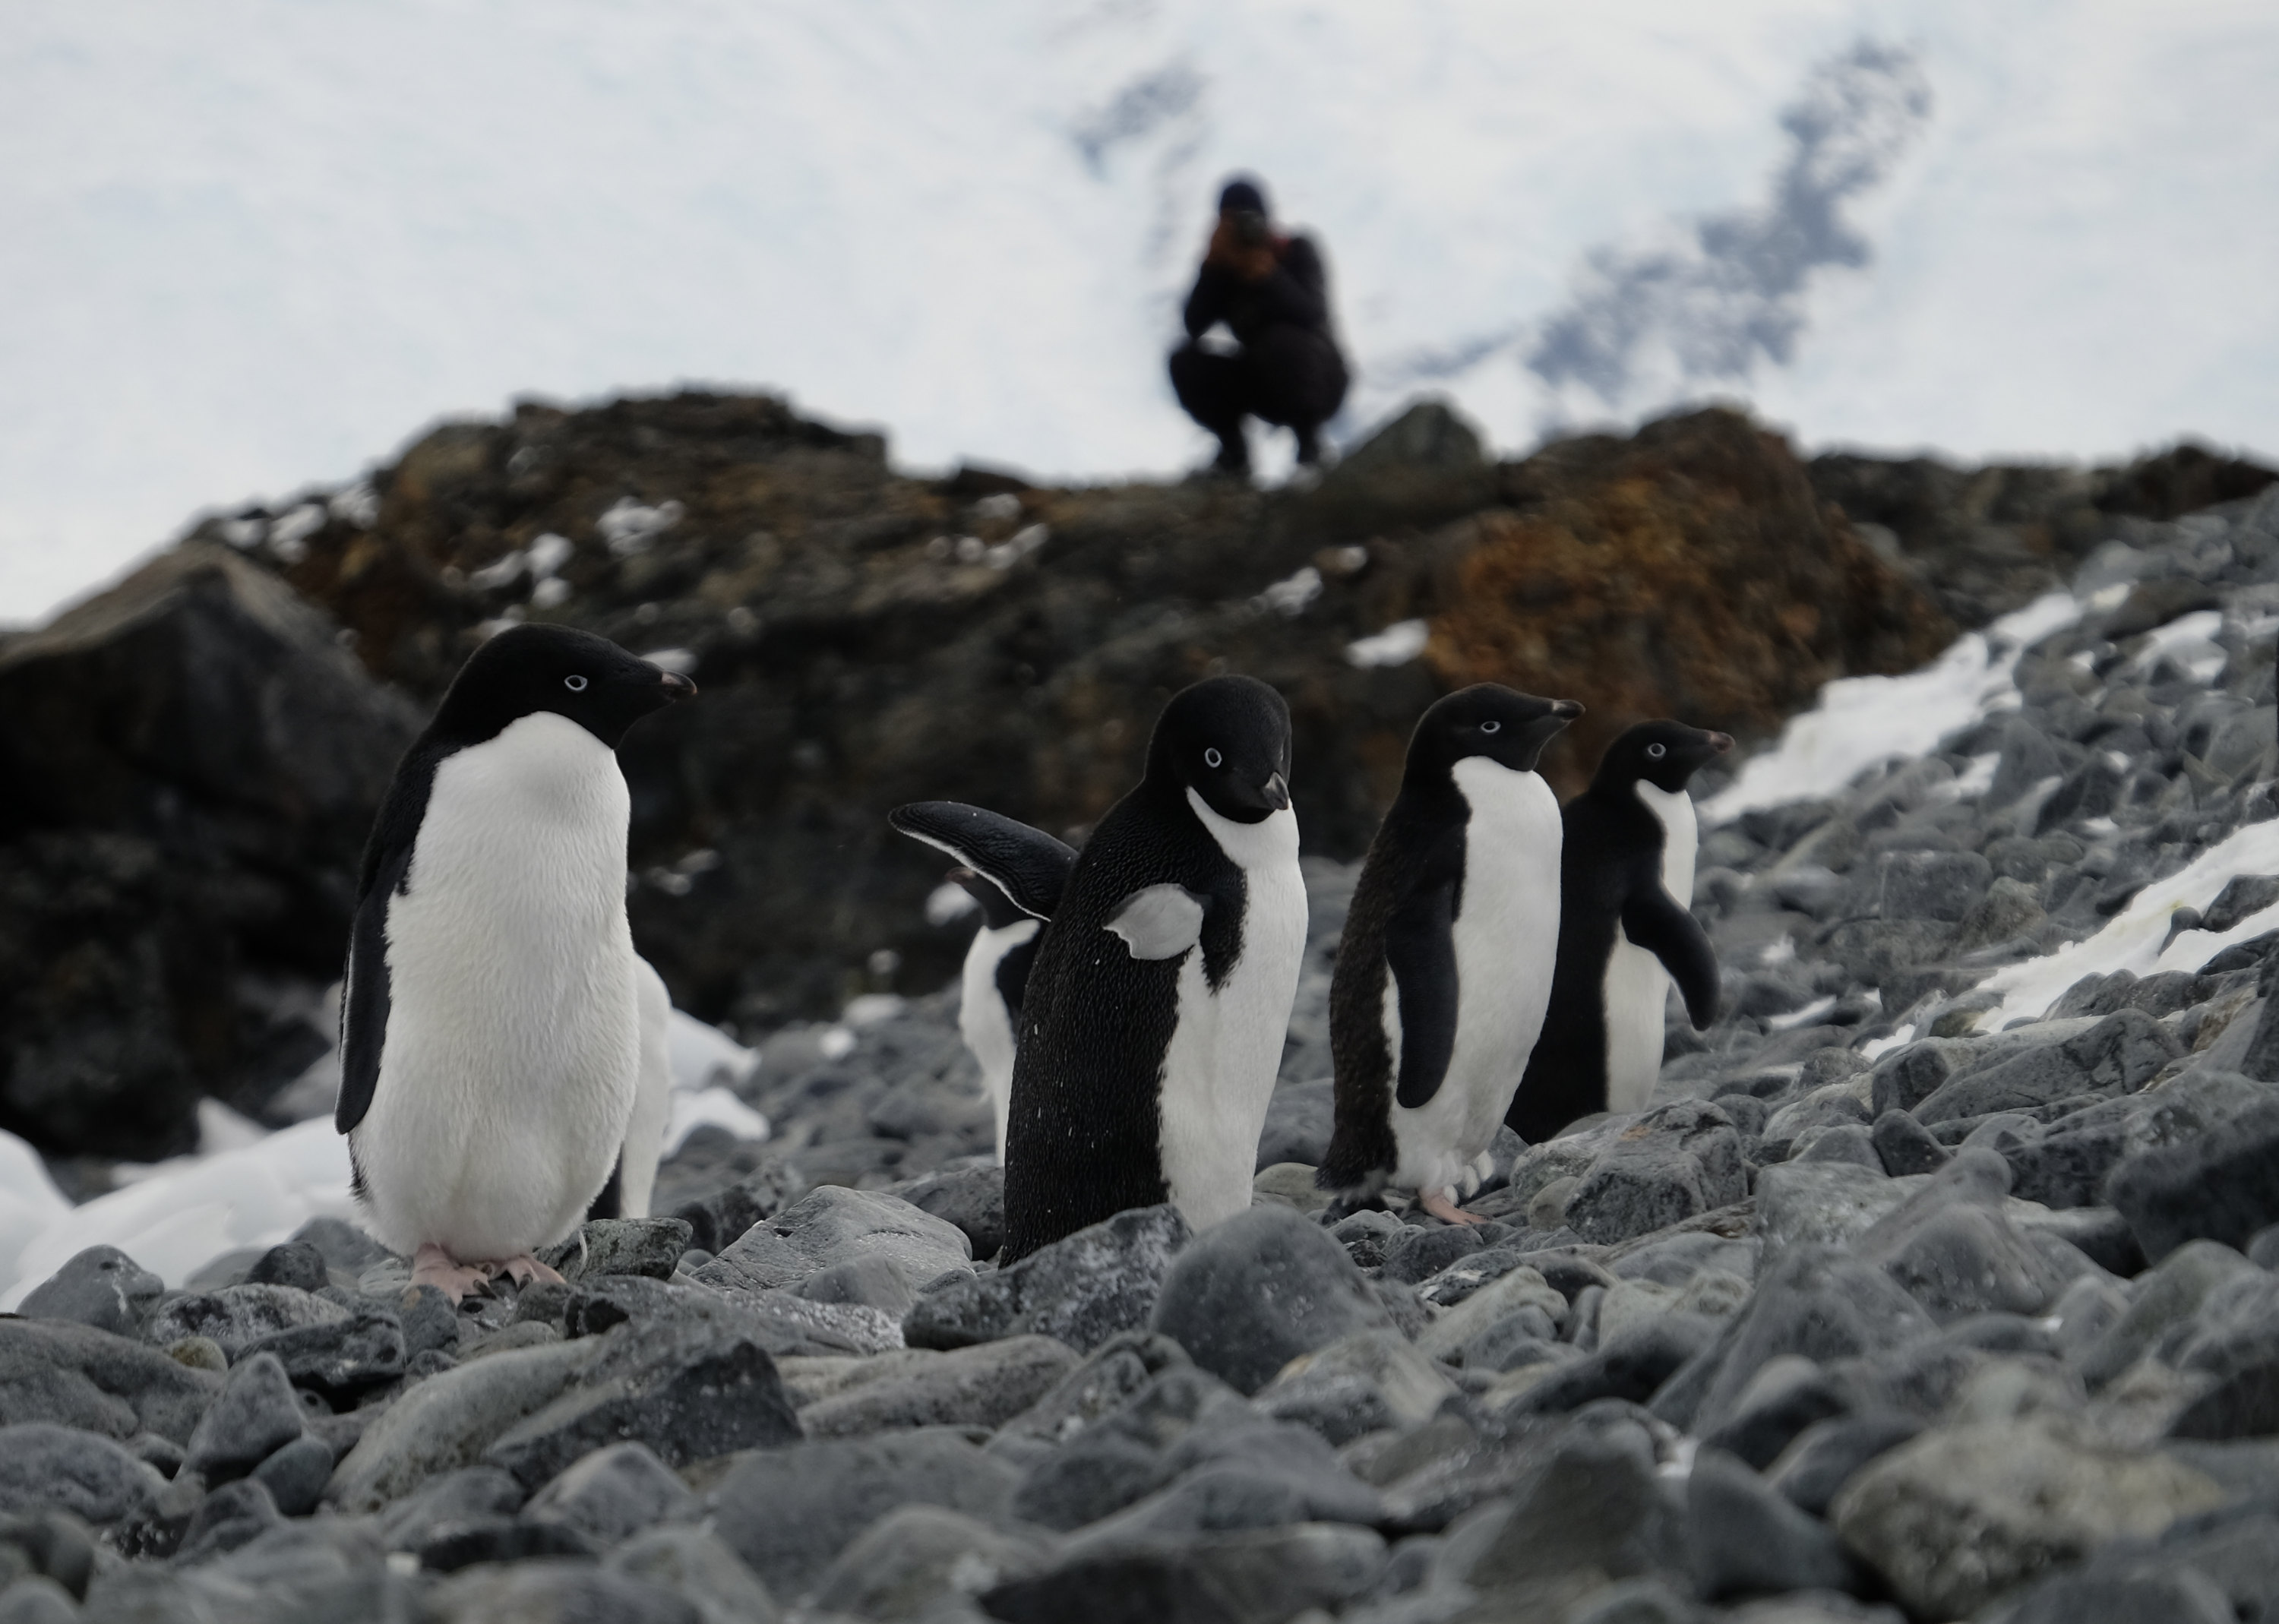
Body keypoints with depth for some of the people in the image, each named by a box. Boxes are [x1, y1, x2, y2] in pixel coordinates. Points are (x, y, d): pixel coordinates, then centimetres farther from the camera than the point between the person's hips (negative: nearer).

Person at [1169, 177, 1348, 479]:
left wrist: (1267, 275, -39)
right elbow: (1195, 326, -16)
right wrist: (1213, 265, -25)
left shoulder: (1297, 251, -12)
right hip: (1265, 386, 4)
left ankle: (1309, 440, -17)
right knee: (1186, 362, -16)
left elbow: (1313, 315, -28)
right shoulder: (1223, 265, -3)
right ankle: (1233, 451, -6)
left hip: (1319, 377, -4)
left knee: (1281, 340, -36)